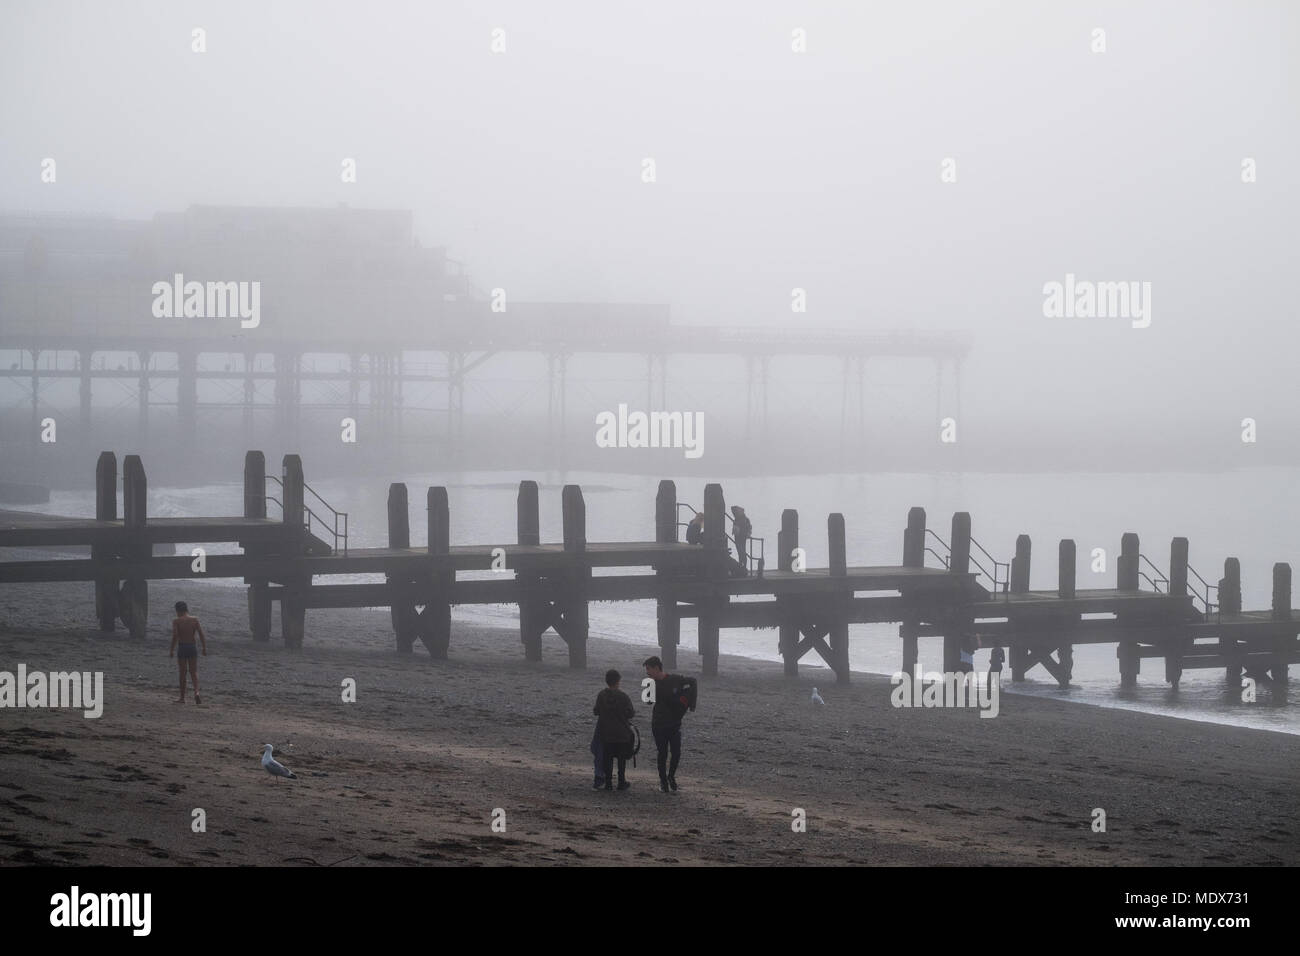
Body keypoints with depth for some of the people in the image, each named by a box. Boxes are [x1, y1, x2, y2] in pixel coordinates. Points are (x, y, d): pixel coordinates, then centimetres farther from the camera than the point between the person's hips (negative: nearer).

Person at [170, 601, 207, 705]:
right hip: (192, 647, 2)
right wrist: (204, 648, 2)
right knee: (194, 672, 9)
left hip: (182, 648, -2)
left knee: (182, 673, 7)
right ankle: (196, 691, -15)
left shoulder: (176, 621, -7)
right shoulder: (195, 620, 2)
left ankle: (182, 697, 14)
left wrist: (172, 650, -10)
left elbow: (175, 636, -15)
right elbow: (201, 634, -3)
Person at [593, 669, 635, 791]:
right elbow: (630, 714, -10)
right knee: (622, 758, 10)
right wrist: (634, 713, 12)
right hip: (621, 733, -2)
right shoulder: (623, 697, -13)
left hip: (605, 733, 2)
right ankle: (621, 782, 12)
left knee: (607, 758, 9)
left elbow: (596, 711, -4)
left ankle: (608, 782, 7)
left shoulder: (601, 695, -7)